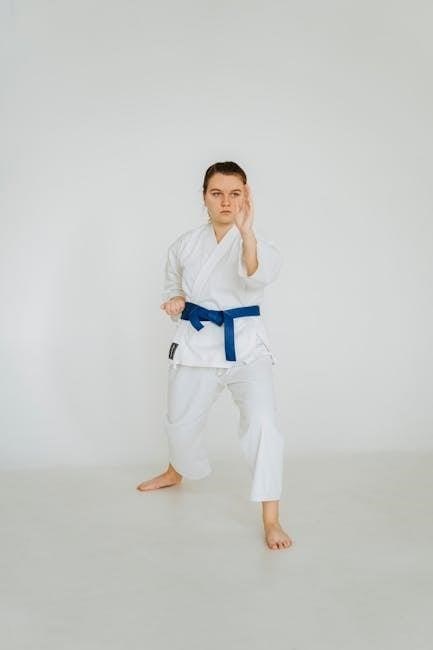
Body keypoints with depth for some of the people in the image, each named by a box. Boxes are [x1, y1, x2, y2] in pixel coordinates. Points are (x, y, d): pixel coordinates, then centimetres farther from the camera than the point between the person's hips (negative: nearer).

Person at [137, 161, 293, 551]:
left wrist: (246, 230, -52)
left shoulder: (254, 240, -11)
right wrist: (175, 300, -7)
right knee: (181, 422, 20)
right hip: (197, 342, 4)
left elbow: (261, 275, -35)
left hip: (244, 343, -4)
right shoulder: (186, 244, 0)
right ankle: (177, 472, 54)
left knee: (262, 421, -22)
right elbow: (173, 285, 17)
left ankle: (271, 520, -12)